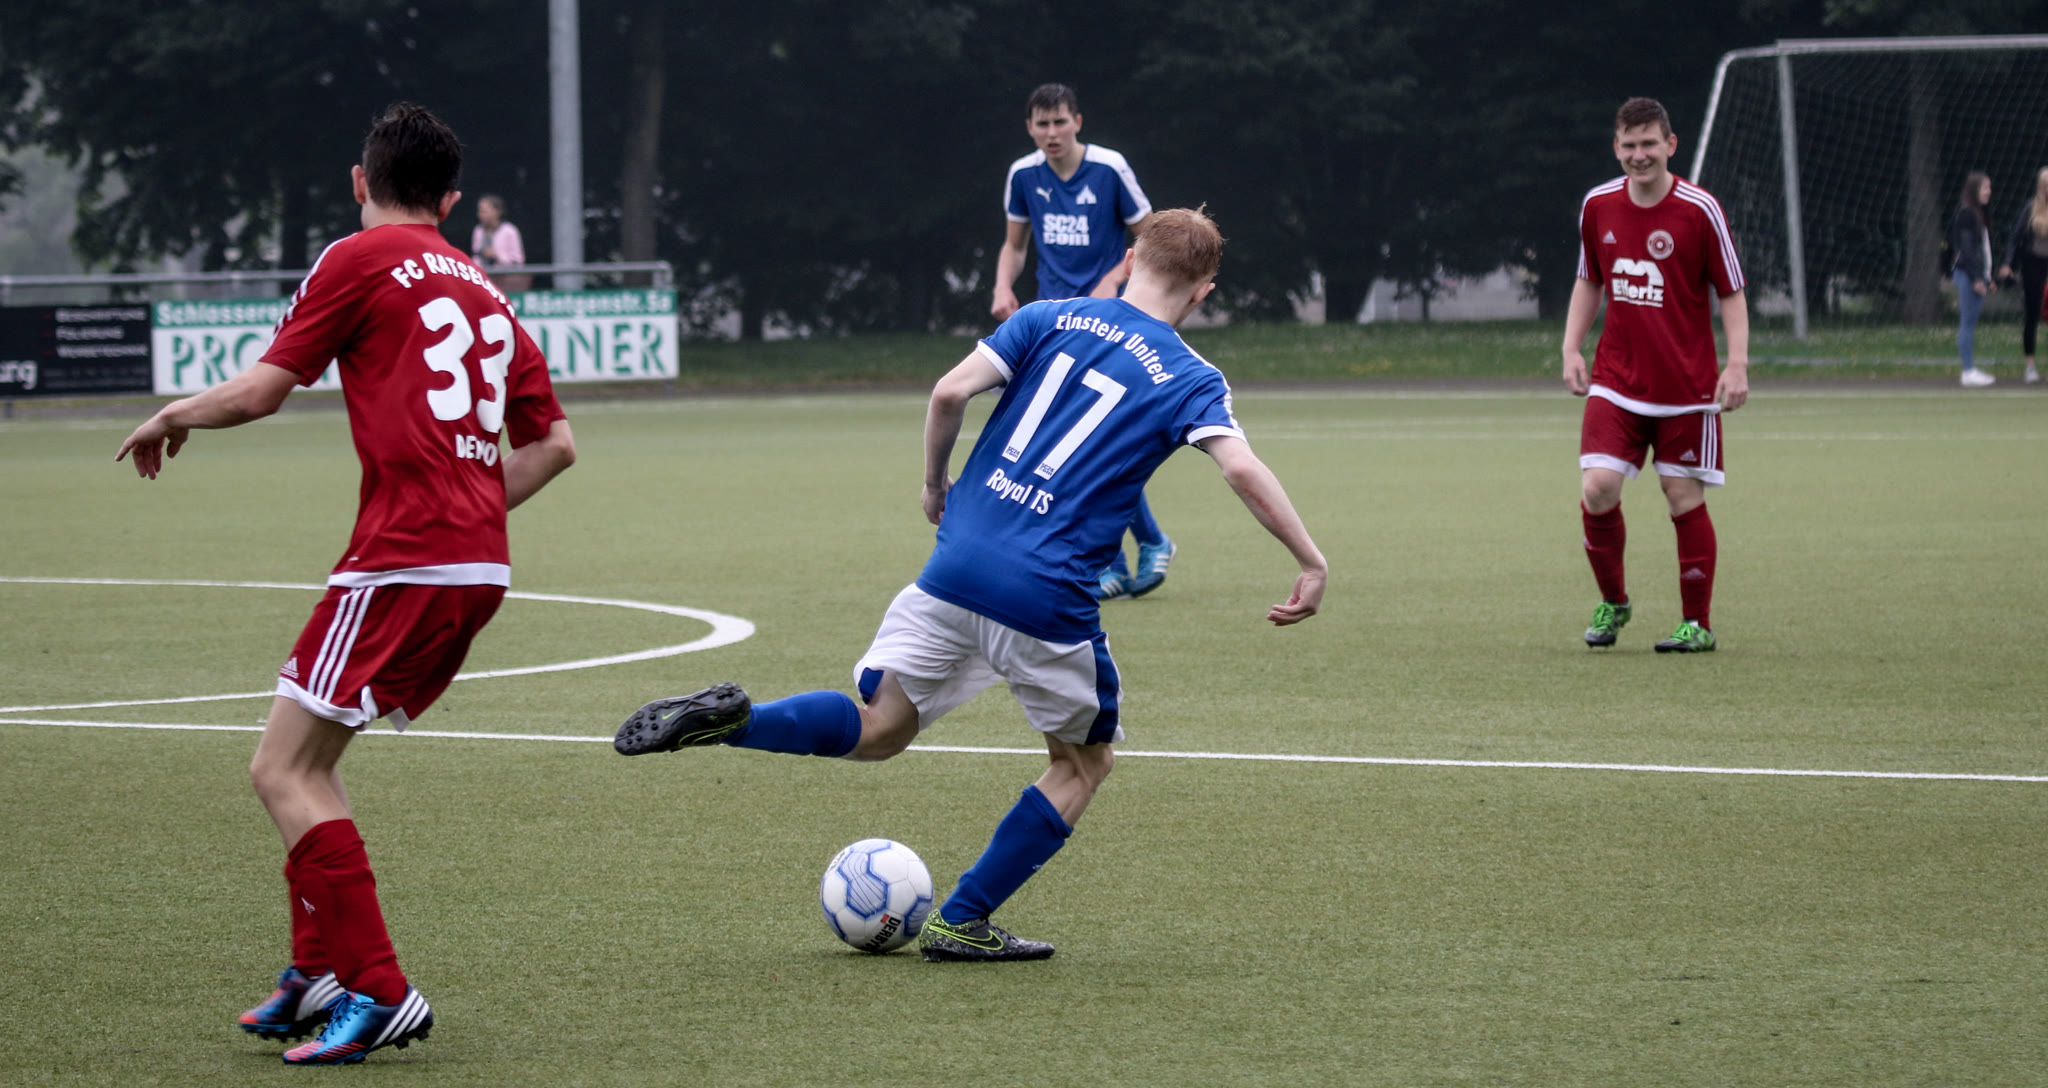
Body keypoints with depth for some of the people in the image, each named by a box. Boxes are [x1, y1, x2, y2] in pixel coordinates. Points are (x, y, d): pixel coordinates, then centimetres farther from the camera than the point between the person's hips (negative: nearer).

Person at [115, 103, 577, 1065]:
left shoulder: (361, 260, 0)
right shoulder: (483, 291, 21)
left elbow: (260, 392, -3)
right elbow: (553, 442, 19)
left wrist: (171, 418, 15)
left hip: (403, 561, -8)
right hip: (479, 565, 8)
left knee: (282, 770, -6)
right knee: (309, 762, 19)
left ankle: (379, 993, -13)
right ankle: (319, 974, 18)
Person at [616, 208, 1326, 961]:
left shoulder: (1050, 320, 11)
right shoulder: (1189, 381, 2)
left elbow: (950, 392, 1)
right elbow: (1241, 468, -14)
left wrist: (936, 483, 17)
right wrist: (1311, 563, -8)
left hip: (956, 567, 4)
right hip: (1049, 601, -4)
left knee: (877, 728, 18)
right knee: (1085, 761, 20)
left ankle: (729, 720, -10)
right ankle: (962, 923, 14)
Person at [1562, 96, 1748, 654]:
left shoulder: (1699, 210, -8)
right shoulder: (1598, 205, 3)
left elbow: (1731, 292, -2)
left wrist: (1737, 364, -12)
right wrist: (1572, 348, 7)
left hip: (1686, 387, -3)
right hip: (1616, 382, 3)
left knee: (1685, 499, 0)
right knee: (1597, 489, -11)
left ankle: (1698, 623, 12)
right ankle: (1612, 602, 11)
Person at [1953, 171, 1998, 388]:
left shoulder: (1978, 215, 18)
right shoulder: (1966, 214, -11)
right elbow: (1966, 247, -16)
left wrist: (1987, 278, 21)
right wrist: (1976, 278, -20)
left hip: (1977, 275, 9)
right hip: (1968, 274, -9)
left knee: (1970, 322, 10)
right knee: (1968, 322, -8)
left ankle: (1972, 368, 12)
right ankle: (1968, 371, -9)